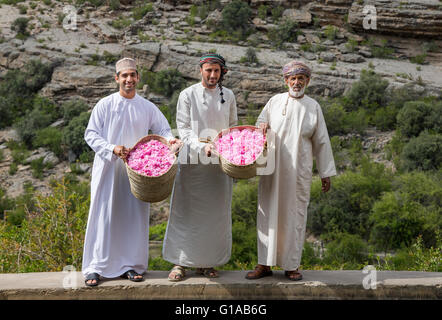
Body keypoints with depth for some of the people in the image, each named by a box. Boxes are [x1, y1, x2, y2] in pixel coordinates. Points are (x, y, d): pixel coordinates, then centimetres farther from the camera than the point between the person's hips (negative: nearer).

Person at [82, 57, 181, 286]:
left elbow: (163, 129, 10)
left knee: (135, 216, 4)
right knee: (104, 216, -2)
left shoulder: (147, 108, 8)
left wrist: (170, 139, -14)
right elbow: (91, 134, -1)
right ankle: (95, 267, 4)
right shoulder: (105, 105, 1)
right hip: (108, 168, -2)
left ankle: (132, 265, 14)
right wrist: (112, 149, -16)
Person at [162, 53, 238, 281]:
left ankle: (206, 262, 15)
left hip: (220, 163, 3)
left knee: (216, 213, 5)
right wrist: (201, 147, -19)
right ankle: (180, 262, 7)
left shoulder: (228, 96, 10)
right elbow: (183, 128, -4)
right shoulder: (188, 95, 0)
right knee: (186, 212, -2)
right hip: (193, 161, -3)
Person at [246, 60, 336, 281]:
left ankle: (291, 265, 12)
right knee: (269, 211, 1)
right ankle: (265, 264, 8)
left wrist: (326, 173, 6)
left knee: (295, 213, 2)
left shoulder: (313, 107, 6)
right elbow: (260, 123, 19)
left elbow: (321, 142, 8)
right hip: (272, 169, 1)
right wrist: (262, 125, -7)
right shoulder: (274, 102, 6)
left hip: (299, 171, -1)